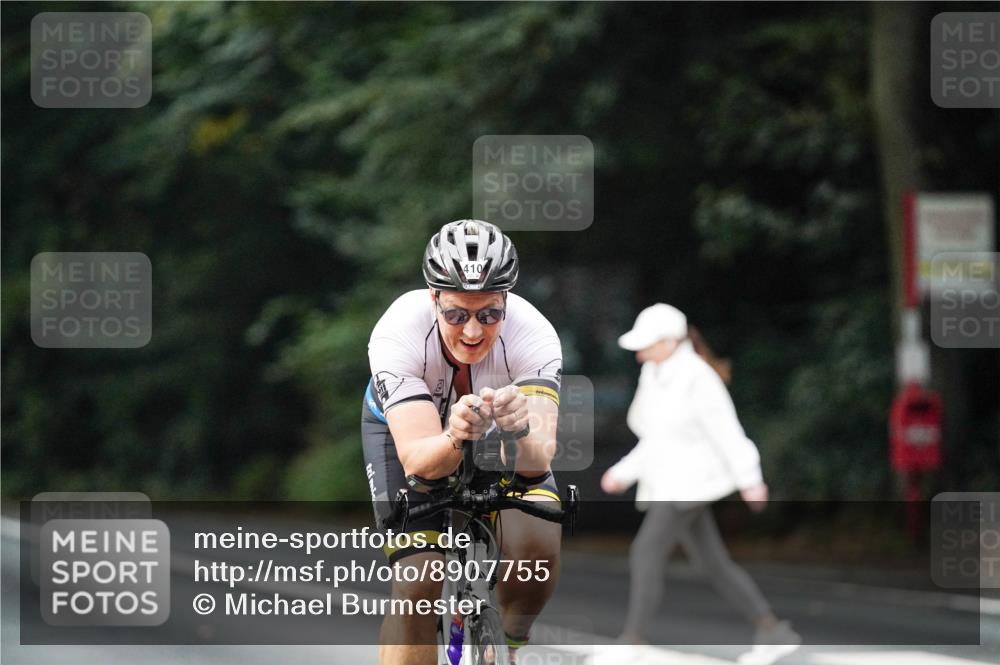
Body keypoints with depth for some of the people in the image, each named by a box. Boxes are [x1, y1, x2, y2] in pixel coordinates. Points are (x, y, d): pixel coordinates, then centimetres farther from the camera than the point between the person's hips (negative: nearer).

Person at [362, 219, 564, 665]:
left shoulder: (534, 336, -35)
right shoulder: (397, 334, -37)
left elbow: (538, 459, -45)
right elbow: (417, 457, -45)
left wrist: (520, 432, -68)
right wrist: (454, 437, -67)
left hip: (499, 436, 1)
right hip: (404, 429, -1)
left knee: (538, 542, -27)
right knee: (417, 585, -19)